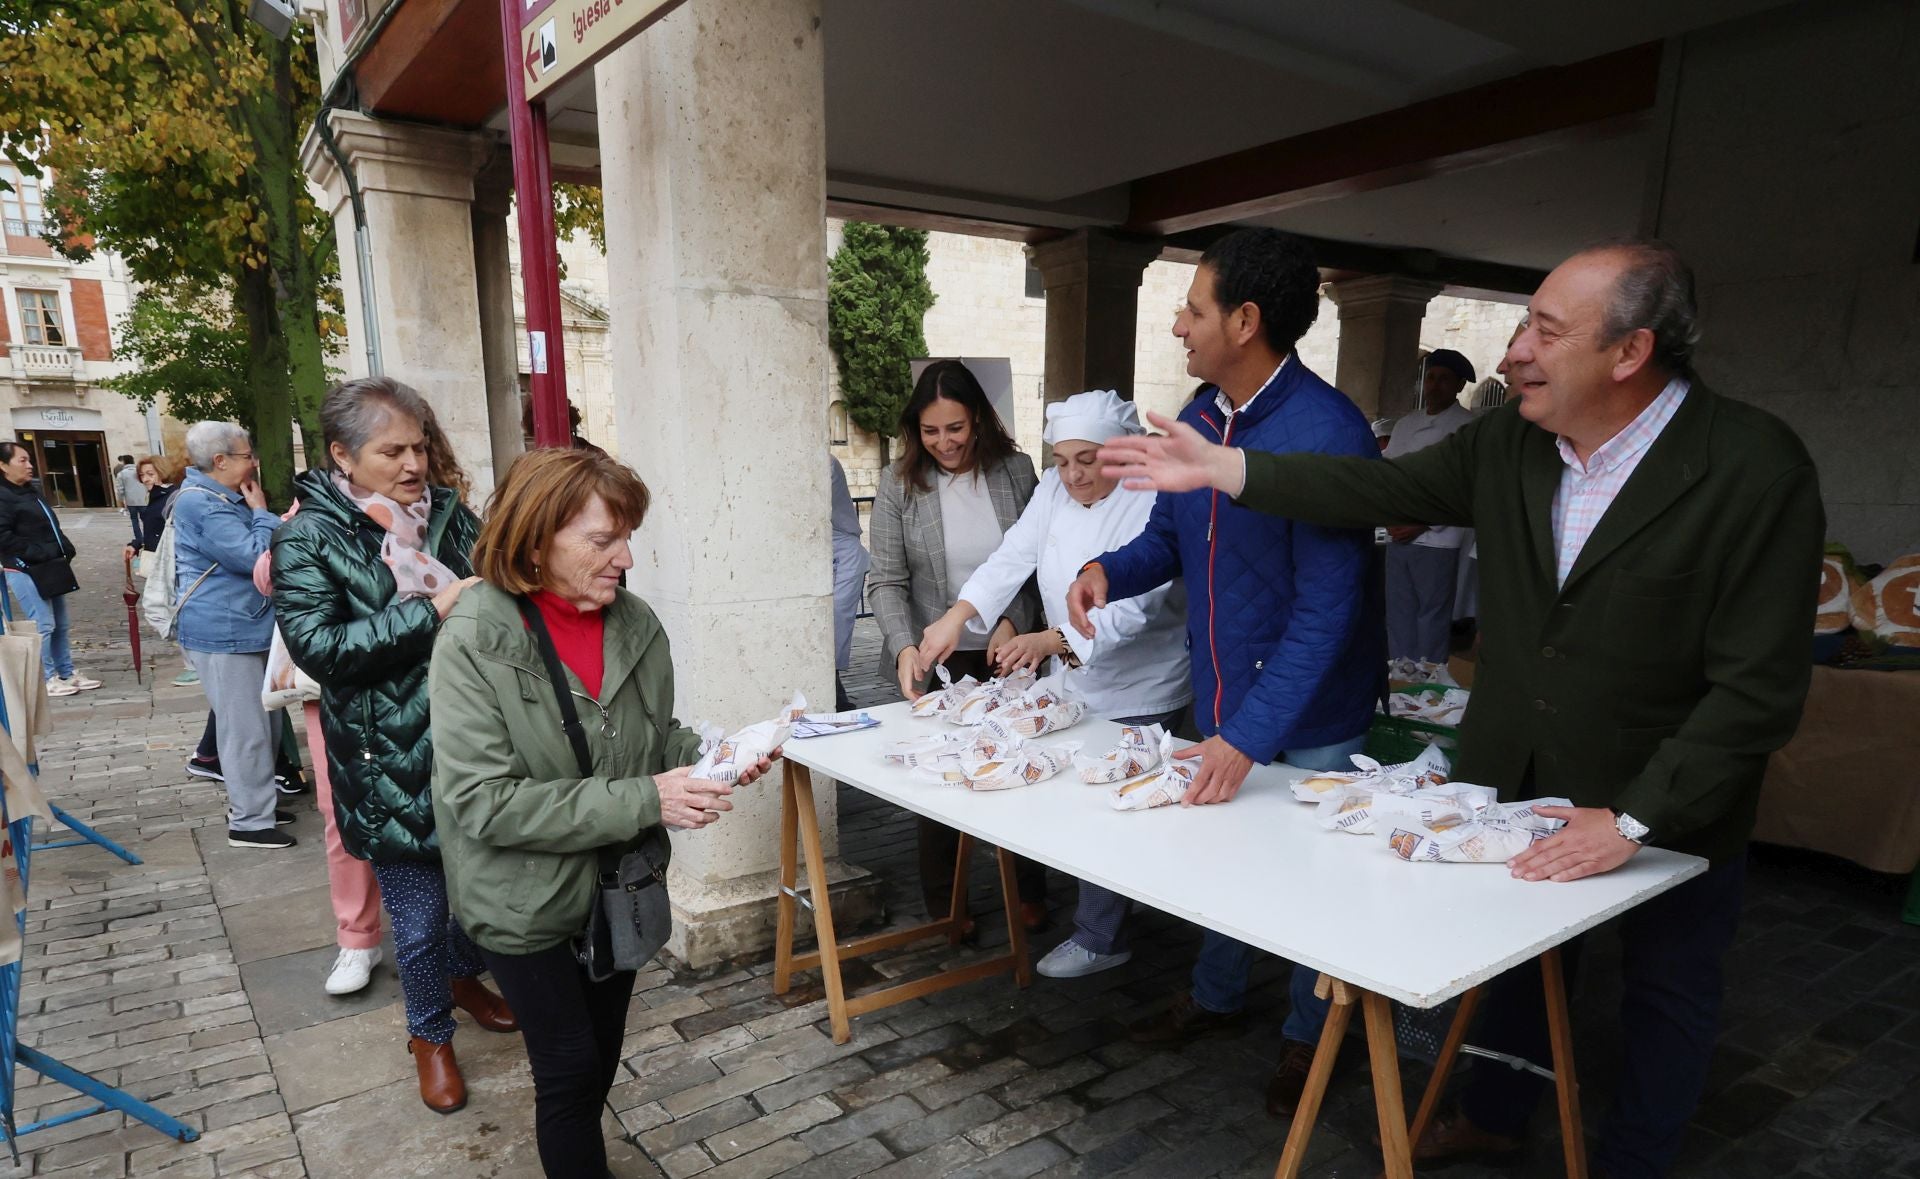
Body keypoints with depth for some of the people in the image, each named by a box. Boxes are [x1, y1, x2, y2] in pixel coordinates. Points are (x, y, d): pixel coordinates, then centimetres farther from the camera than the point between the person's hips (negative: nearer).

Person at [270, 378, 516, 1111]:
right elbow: (316, 644, -18)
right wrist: (432, 614, -24)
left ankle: (464, 976, 49)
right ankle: (430, 1036, 35)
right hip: (392, 765, -4)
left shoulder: (448, 514, 3)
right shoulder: (309, 538, -8)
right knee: (420, 919, 8)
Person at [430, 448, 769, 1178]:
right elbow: (483, 802, -25)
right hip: (528, 901, -5)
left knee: (602, 1056, 22)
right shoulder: (474, 643, -21)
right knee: (571, 1066, 7)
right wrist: (643, 802, -30)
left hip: (620, 886, 5)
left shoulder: (636, 624, -8)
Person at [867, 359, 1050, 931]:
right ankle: (943, 908, 27)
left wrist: (1014, 621, -9)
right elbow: (886, 581, -7)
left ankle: (1029, 894, 32)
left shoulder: (1015, 470, -1)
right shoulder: (899, 483, -5)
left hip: (1006, 653, 1)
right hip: (936, 662, -1)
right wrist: (905, 647, -20)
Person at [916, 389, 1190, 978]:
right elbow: (1011, 559, -10)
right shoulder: (1054, 489, 0)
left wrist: (1052, 641, -43)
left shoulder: (1154, 505, -19)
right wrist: (957, 616, -27)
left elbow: (1134, 609, -29)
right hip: (1074, 683, 6)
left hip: (1139, 694, -6)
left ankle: (1099, 939, 18)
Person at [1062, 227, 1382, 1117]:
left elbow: (1328, 607, -26)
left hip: (1308, 719, -7)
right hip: (1220, 693, 7)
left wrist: (1248, 736, -31)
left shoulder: (1326, 433, -25)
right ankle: (1216, 995, 46)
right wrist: (1110, 569, -12)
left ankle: (1310, 1035, 37)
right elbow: (1170, 536, 11)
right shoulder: (1197, 418, -1)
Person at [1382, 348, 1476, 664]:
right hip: (1398, 538, 6)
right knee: (1398, 615, 12)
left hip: (1436, 541, -6)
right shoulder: (1405, 424, 16)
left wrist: (1423, 525, -14)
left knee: (1433, 618, -1)